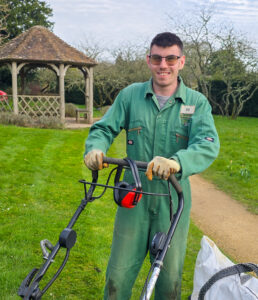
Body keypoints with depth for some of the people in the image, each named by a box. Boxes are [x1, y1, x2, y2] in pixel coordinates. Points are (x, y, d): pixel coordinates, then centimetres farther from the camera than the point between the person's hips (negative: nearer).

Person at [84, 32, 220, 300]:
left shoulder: (197, 103, -3)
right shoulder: (130, 95, 2)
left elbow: (208, 145, -18)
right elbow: (105, 128, 2)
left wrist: (177, 162, -39)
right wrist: (95, 147, -22)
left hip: (173, 201, 0)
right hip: (134, 197, 1)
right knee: (118, 276, 8)